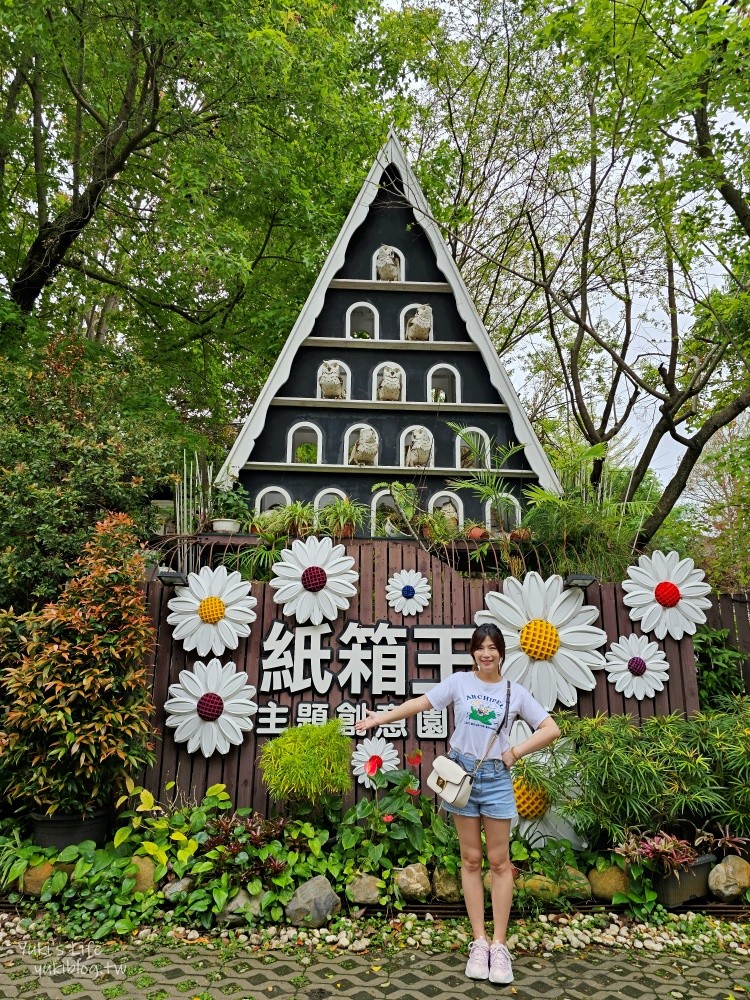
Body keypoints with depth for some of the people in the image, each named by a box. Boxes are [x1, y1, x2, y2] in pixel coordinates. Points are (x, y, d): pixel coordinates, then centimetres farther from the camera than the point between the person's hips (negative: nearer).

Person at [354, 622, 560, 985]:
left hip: (496, 777, 0)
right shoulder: (459, 682, 0)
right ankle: (479, 942, 17)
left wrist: (516, 752, -8)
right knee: (470, 860, 8)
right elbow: (419, 703, -3)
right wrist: (379, 718, -11)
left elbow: (551, 729, 0)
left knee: (499, 861, 4)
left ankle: (499, 945, 14)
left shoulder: (515, 693, 0)